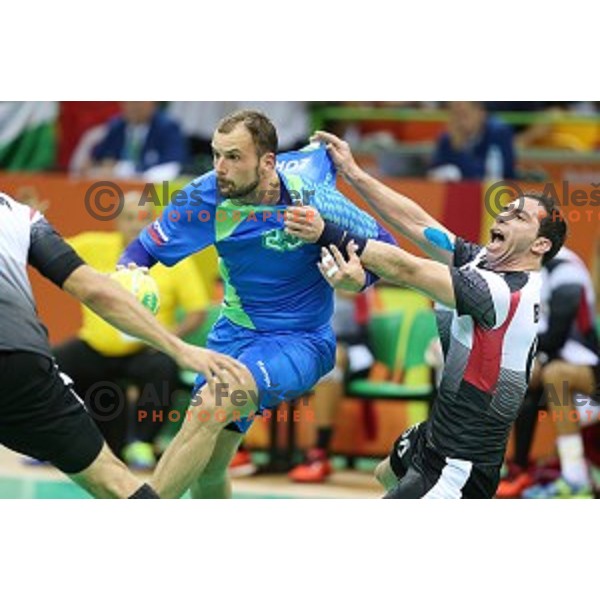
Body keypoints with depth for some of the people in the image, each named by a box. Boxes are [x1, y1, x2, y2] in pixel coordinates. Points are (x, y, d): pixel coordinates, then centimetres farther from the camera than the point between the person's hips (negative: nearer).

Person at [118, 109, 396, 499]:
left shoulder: (312, 197, -22)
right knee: (206, 471, 5)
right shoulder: (207, 196, -14)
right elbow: (147, 248, -2)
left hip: (300, 340, -5)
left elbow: (384, 249, -9)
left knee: (210, 408, -29)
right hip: (236, 332, 5)